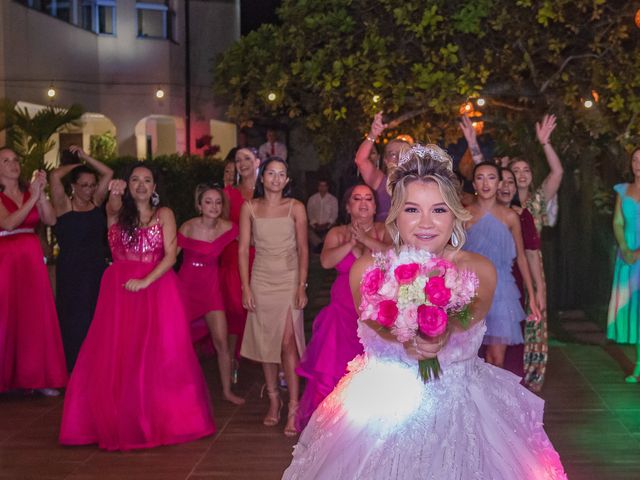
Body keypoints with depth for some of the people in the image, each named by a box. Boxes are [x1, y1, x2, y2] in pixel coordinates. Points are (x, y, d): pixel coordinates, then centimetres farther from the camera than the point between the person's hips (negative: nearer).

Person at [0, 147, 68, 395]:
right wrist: (33, 198, -17)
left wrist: (41, 193, -12)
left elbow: (50, 219, -1)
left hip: (32, 260, 4)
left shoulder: (28, 192, 11)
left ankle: (37, 376, 8)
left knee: (36, 317, 2)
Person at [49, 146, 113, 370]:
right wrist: (76, 164, -3)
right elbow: (55, 175, -19)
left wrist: (85, 158, 6)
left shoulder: (96, 202, 7)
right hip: (72, 270, -5)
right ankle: (75, 367, 10)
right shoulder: (64, 206, -6)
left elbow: (108, 173, 8)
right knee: (75, 320, 1)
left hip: (98, 268, 5)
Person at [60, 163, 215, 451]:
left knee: (158, 355, -3)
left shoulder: (164, 214, 6)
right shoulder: (118, 211, 10)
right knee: (117, 357, 0)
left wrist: (145, 281, -17)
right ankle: (119, 421, 8)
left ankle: (162, 418, 8)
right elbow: (112, 207, -15)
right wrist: (114, 195, -39)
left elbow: (170, 255, -4)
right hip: (120, 291, 1)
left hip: (157, 286, -1)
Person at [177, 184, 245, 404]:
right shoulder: (188, 227, -13)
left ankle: (227, 390, 12)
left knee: (222, 342, -4)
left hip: (210, 287, 1)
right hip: (185, 285, -1)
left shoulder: (227, 228, -8)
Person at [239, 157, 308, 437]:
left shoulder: (295, 208, 1)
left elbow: (303, 249, 1)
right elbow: (243, 249, 3)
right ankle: (273, 401, 19)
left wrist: (302, 286, -7)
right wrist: (245, 287, -3)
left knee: (288, 342, -11)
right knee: (265, 342, 6)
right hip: (261, 280, 2)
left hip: (289, 279, -2)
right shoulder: (250, 208, 5)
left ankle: (293, 409, -9)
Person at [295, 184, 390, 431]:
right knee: (337, 367, -3)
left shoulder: (384, 231, 5)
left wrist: (366, 239, -18)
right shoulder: (337, 233, 9)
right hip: (344, 310, 1)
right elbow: (326, 261, -7)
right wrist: (351, 243, -15)